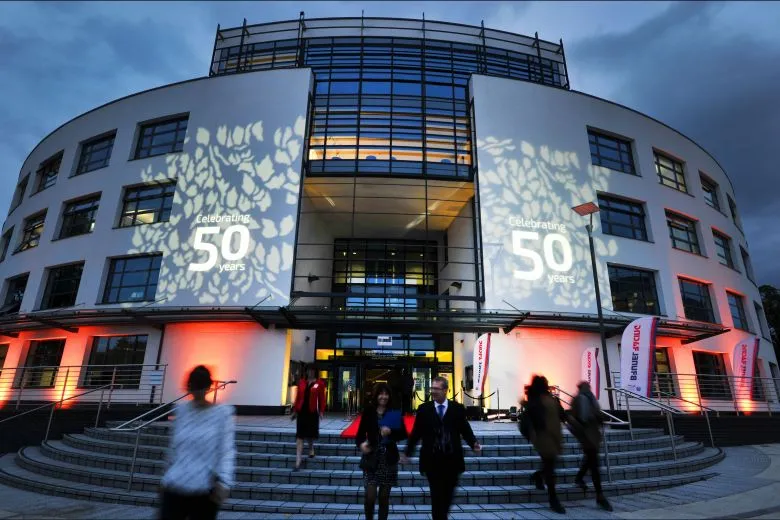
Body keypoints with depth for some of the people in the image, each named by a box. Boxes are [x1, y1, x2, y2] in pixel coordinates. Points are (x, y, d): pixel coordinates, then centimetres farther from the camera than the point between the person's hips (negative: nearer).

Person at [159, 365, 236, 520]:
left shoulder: (222, 413, -8)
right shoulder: (181, 410, 5)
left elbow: (227, 451, -10)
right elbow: (173, 447, 15)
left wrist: (224, 482, -21)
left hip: (204, 491, -3)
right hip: (175, 488, 3)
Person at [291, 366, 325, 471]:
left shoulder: (320, 383, -3)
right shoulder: (301, 382, 4)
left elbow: (321, 399, -3)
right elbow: (298, 397, 6)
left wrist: (321, 411, -9)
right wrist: (295, 411, 5)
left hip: (312, 412, -1)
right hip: (301, 411, 2)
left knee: (311, 433, 14)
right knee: (300, 435, -2)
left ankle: (311, 448, 44)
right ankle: (298, 460, -2)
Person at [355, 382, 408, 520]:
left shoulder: (394, 413, -2)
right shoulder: (368, 412, -2)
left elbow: (403, 434, -2)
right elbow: (360, 433, 0)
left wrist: (391, 432, -20)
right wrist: (361, 444, -20)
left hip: (388, 459, 1)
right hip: (371, 458, -1)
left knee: (384, 496, 9)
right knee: (370, 496, -4)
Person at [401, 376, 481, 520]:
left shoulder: (458, 408, 0)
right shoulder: (423, 409, -1)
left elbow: (465, 430, 3)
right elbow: (416, 433, 2)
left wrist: (474, 444, -14)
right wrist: (407, 452, 0)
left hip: (452, 459, 1)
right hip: (432, 460, -1)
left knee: (448, 494, 15)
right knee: (437, 495, 2)